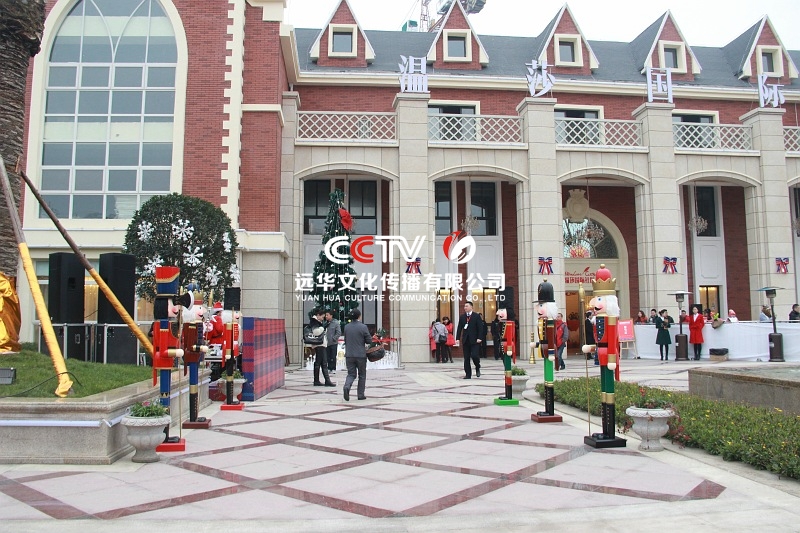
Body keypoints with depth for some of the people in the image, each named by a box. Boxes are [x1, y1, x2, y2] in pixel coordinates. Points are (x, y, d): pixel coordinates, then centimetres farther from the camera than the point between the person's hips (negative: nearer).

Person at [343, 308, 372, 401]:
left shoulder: (346, 327, 2)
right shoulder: (363, 327, -11)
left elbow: (345, 340, 11)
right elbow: (369, 341, -7)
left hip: (349, 355, 3)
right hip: (361, 354, -3)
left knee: (351, 374, 10)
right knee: (362, 375, 11)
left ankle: (347, 386, -19)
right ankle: (361, 394, 13)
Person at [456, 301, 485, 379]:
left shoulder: (477, 316, -1)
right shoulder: (462, 317, 11)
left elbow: (480, 328, -5)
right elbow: (459, 328, 8)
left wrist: (479, 338, -14)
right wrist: (458, 338, -1)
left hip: (474, 340, -4)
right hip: (465, 340, 4)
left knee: (474, 355, -14)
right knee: (466, 358, 3)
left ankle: (477, 368, 16)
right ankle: (468, 374, 10)